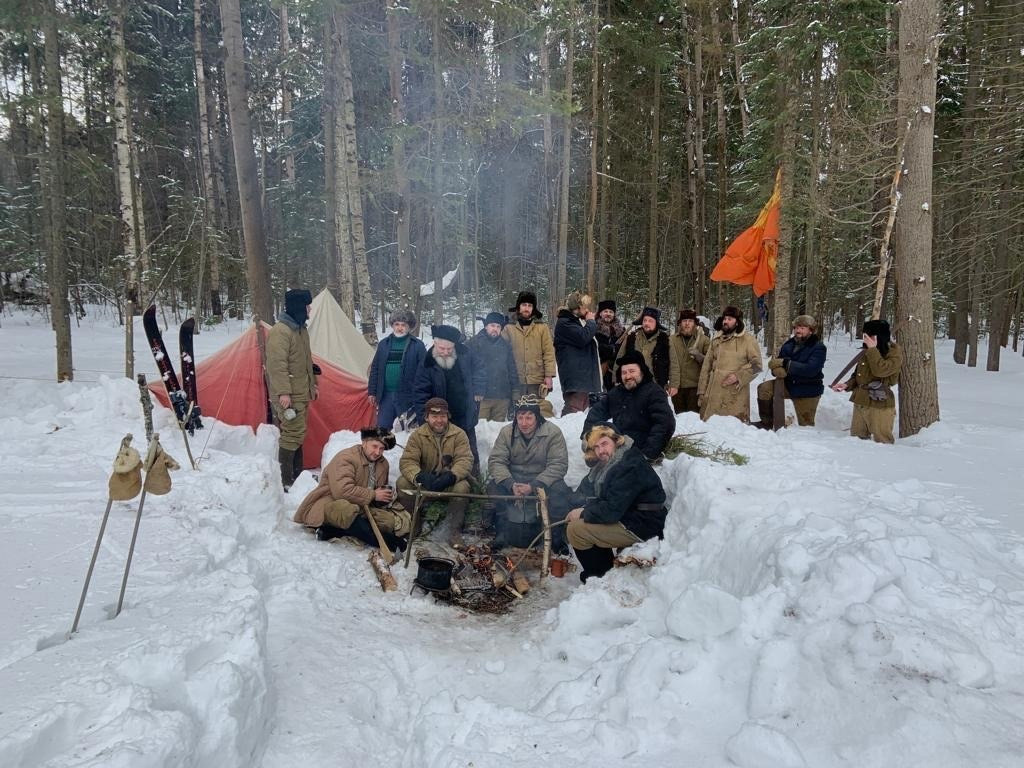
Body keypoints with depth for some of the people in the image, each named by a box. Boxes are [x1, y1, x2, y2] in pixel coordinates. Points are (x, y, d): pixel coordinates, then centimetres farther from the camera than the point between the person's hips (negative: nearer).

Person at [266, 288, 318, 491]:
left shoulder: (300, 328, 15)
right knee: (293, 432, -10)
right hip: (288, 396, -10)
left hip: (301, 393, 10)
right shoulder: (280, 331, -18)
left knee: (297, 432, 15)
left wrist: (312, 384, 26)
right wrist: (283, 391, -27)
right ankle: (285, 480, -4)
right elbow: (277, 364, -23)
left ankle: (297, 474, 25)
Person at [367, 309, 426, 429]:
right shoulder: (384, 344, 9)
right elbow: (375, 369, 14)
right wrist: (372, 392, 11)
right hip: (386, 395, 4)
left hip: (407, 396, -3)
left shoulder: (417, 345, -3)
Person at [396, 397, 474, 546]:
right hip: (425, 482, 1)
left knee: (462, 487, -33)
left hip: (449, 483, -1)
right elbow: (407, 461, -14)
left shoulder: (459, 434, -5)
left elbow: (465, 460, -15)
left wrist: (451, 476, -37)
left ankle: (455, 530, -13)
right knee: (402, 483, -24)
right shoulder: (418, 435, -4)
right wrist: (419, 476, -36)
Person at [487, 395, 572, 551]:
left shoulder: (553, 432, -13)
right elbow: (495, 461, -10)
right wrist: (511, 484, -29)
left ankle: (557, 535, -11)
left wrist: (533, 486, -29)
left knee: (559, 489, -32)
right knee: (494, 487, -25)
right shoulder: (506, 432, -5)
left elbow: (559, 465, -19)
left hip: (543, 480, -2)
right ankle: (502, 533, -8)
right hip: (513, 480, 2)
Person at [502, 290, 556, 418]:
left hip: (537, 379, 0)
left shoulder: (542, 328, 7)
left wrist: (549, 375, -5)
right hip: (516, 380, 1)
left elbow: (549, 353, 3)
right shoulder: (509, 328, 8)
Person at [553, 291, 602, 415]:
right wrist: (591, 322, -7)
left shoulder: (579, 320, 23)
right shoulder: (564, 322, -8)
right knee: (575, 408, -17)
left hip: (585, 374, 10)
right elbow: (583, 337, -21)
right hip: (575, 376, -10)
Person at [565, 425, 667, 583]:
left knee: (575, 530, -13)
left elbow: (612, 510, -25)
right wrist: (584, 509, -7)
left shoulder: (630, 467, -21)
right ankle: (605, 571, 20)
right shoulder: (609, 464, 11)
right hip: (627, 518, 10)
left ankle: (600, 577, 4)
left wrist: (583, 514, -11)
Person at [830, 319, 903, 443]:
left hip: (879, 406, -7)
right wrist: (847, 385, 2)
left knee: (882, 442, 1)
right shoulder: (868, 351, 10)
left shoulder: (894, 352, -10)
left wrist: (873, 349, -22)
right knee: (856, 439, 15)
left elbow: (880, 370, -27)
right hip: (860, 403, 7)